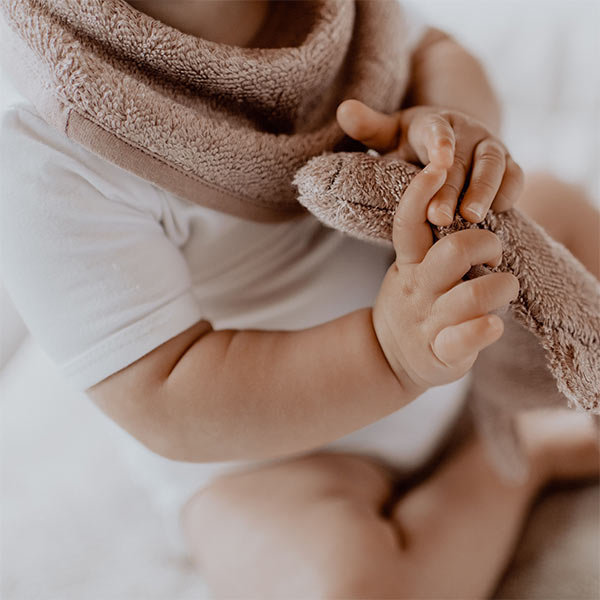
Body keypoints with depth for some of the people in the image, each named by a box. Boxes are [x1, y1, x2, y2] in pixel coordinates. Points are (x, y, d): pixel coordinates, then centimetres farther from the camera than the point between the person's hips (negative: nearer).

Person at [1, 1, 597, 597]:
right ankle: (530, 452, -2)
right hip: (268, 446, -5)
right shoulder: (51, 173, -32)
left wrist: (453, 124, -30)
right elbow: (167, 408, -34)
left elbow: (431, 55, -4)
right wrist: (389, 352, -47)